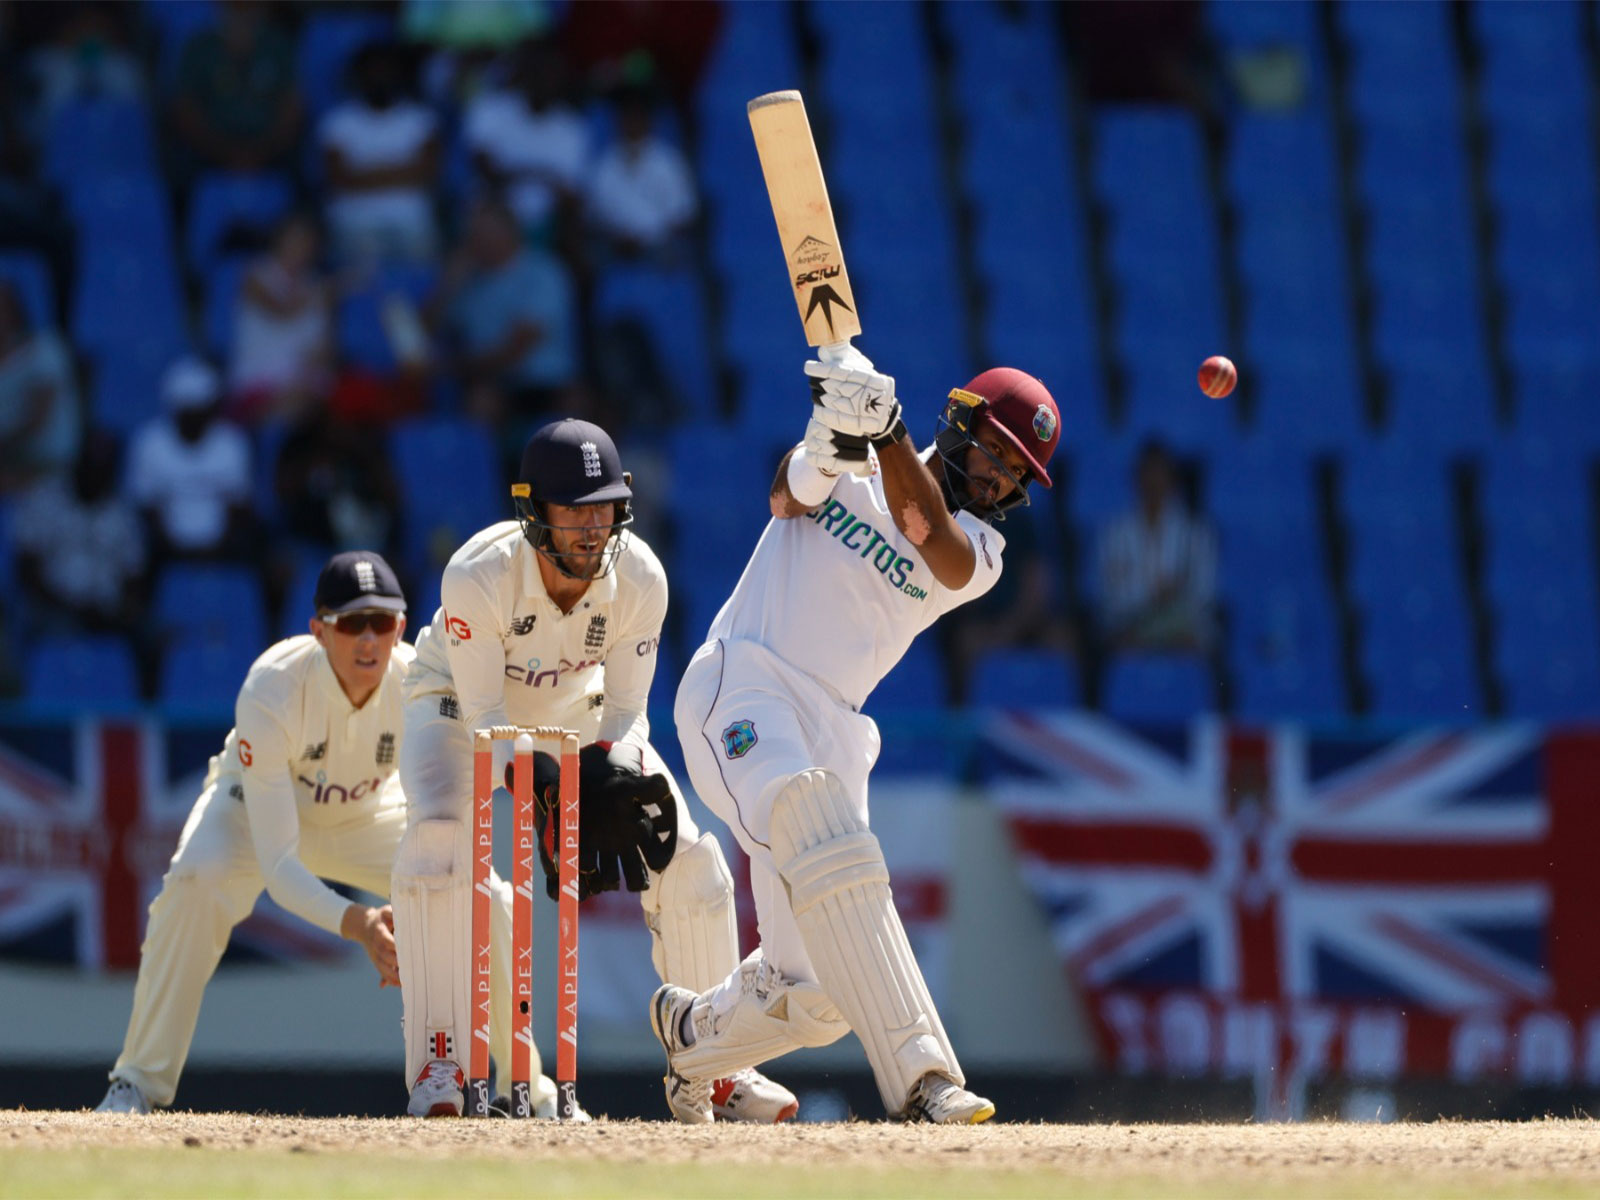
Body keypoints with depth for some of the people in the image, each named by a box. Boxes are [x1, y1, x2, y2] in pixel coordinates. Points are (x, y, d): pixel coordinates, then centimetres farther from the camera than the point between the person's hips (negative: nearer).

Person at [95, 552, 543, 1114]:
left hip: (369, 815, 3)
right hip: (256, 809, -3)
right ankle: (137, 1084, -23)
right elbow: (276, 863, -40)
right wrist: (354, 923, -56)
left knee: (488, 897, -14)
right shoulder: (271, 694, -39)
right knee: (196, 881, -35)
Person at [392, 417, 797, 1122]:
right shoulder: (478, 577, -36)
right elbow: (485, 715, -31)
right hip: (460, 709, -3)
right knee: (439, 833, -32)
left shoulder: (639, 577, -26)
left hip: (577, 714, 3)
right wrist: (542, 794, -46)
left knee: (688, 854, -7)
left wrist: (610, 777, -38)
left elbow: (625, 711, -18)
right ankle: (438, 1062, -26)